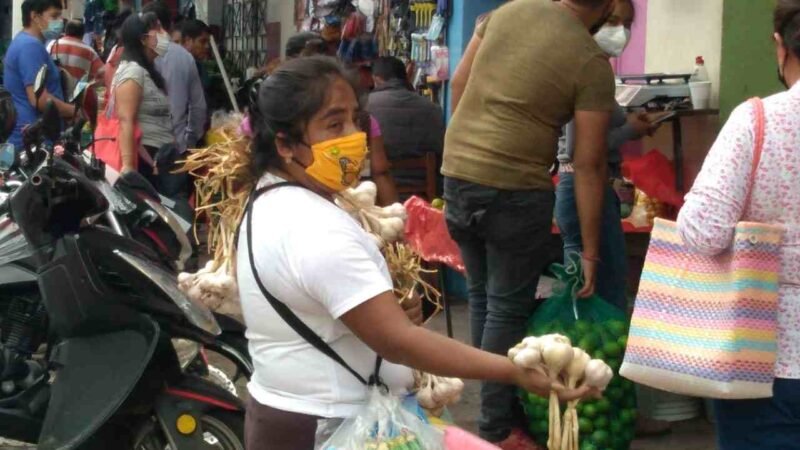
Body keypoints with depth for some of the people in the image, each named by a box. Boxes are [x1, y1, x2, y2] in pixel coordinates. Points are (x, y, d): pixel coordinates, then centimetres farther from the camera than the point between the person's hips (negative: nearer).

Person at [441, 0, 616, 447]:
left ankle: (496, 407, 29)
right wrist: (590, 252, -4)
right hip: (514, 188, -6)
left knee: (482, 296, 18)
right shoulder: (592, 64, -8)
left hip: (457, 171, 6)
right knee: (509, 308, 5)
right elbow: (589, 165, -8)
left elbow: (460, 81, 13)